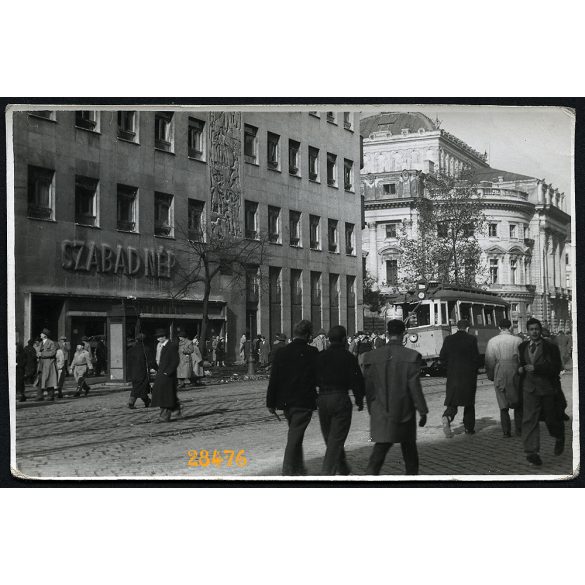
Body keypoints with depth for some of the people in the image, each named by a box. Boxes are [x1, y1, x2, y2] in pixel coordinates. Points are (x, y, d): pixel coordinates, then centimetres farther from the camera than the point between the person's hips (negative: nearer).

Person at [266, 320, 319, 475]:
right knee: (295, 436, -2)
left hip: (285, 401, 5)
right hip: (304, 402, -5)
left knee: (294, 434, 20)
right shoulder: (312, 353, -10)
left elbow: (273, 379, 1)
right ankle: (288, 471, -5)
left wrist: (270, 402, 6)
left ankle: (299, 468, 30)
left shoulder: (281, 352, 1)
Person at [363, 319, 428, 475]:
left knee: (379, 451, 2)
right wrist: (422, 411, -2)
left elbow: (368, 387, 4)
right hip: (404, 413, -1)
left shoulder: (371, 357, -1)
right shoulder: (411, 356, -9)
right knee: (409, 449, 17)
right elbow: (414, 386, -10)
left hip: (380, 415, 2)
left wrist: (372, 411, 15)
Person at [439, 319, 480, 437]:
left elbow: (442, 358, 2)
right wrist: (474, 370, 8)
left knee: (452, 401, 6)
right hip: (469, 375, -2)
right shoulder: (472, 339, -7)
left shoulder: (448, 339, 2)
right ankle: (469, 428, 14)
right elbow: (476, 358, -9)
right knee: (469, 402, 11)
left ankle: (447, 417, -22)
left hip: (452, 375, 2)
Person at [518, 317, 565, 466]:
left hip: (548, 387, -3)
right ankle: (532, 452, -11)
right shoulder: (523, 347, 10)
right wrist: (520, 369, 2)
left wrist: (535, 368, -20)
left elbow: (556, 368, -14)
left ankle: (559, 439, 43)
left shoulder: (551, 347, -7)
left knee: (551, 418, 11)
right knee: (530, 419, -9)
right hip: (529, 388, 3)